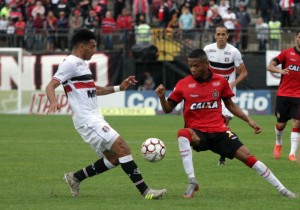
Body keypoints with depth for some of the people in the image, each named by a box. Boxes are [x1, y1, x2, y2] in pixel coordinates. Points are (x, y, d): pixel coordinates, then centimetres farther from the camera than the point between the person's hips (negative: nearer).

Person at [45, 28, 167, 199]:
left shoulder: (81, 64, 20)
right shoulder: (70, 63, -9)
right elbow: (50, 86, -17)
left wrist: (119, 88, 27)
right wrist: (54, 102, -37)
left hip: (94, 118, 10)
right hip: (87, 120, -10)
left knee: (113, 158, 9)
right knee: (122, 148, -15)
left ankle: (75, 178, 20)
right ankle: (145, 191, -16)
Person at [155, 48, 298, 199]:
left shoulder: (220, 81, 2)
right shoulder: (183, 84, -3)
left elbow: (230, 104, 16)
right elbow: (168, 109, 2)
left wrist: (248, 120, 10)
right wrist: (162, 97, -18)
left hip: (219, 131, 2)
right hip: (197, 132, -2)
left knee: (247, 156, -9)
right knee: (183, 134, -37)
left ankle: (282, 189, 3)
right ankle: (192, 182, -33)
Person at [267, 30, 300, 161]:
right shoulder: (287, 53, -2)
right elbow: (270, 66, -6)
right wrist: (280, 70, -26)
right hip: (283, 94, -1)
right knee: (281, 124, 8)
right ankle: (278, 144, 38)